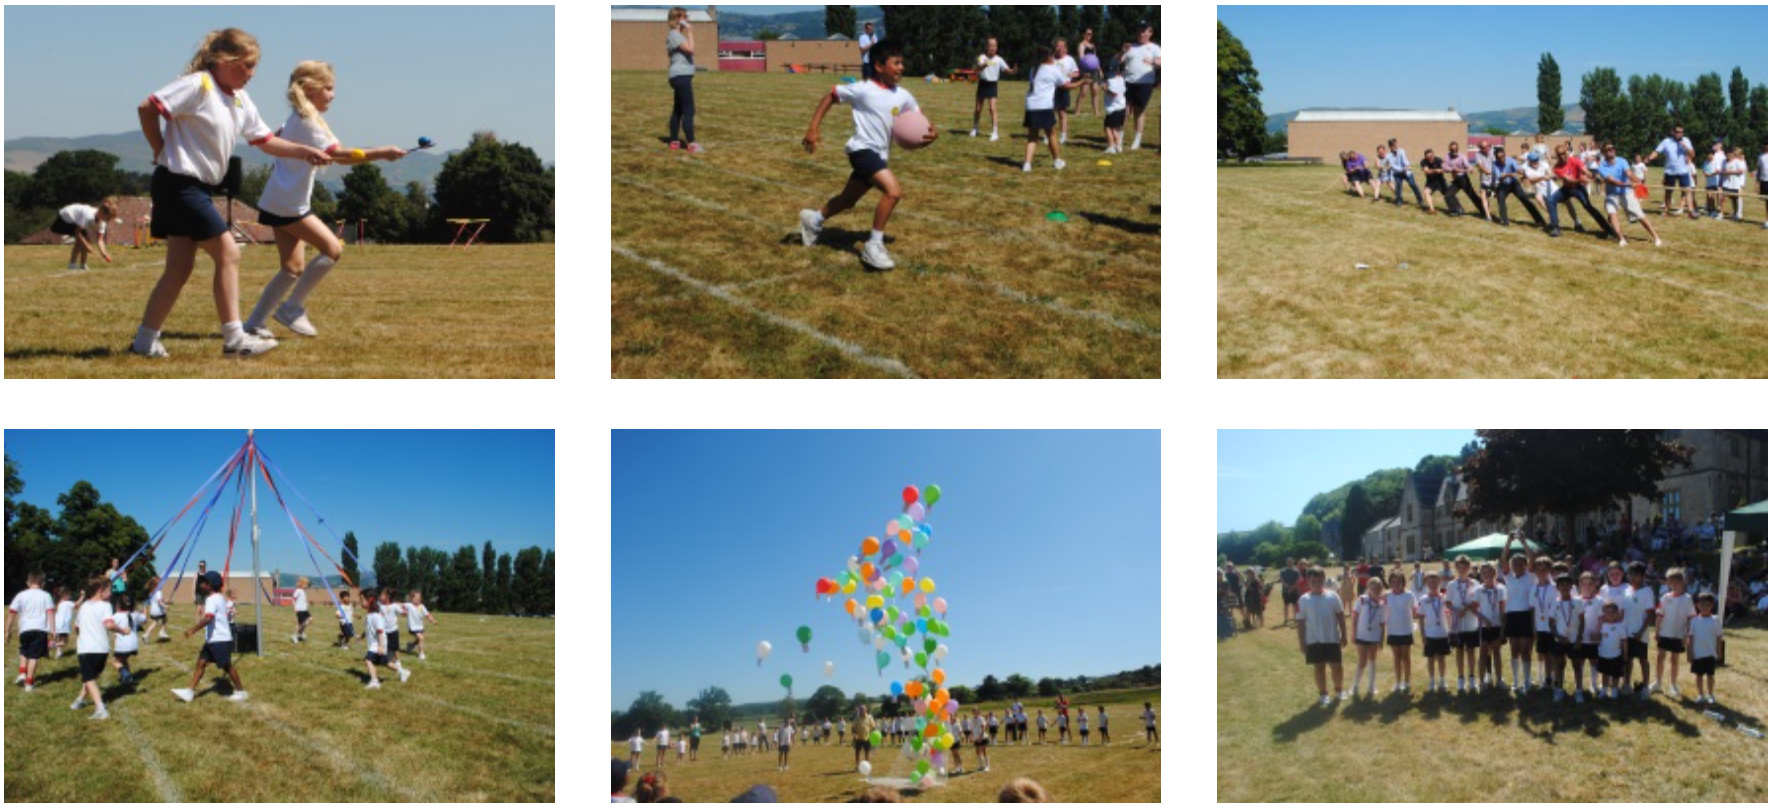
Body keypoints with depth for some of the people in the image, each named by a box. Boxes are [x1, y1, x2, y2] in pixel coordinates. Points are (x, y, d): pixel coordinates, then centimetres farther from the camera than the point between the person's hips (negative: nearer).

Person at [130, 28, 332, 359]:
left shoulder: (241, 101, 13)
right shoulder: (198, 85, -13)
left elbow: (266, 141, 16)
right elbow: (147, 108, -19)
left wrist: (304, 152, 2)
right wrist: (161, 150, -10)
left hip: (195, 189, 9)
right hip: (179, 182, -9)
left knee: (179, 269, 8)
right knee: (228, 253, -9)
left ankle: (145, 341, 13)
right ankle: (234, 338, -7)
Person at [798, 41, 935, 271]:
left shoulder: (903, 96, 0)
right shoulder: (863, 90, -15)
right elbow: (830, 97, -5)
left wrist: (930, 133, -13)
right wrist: (813, 128, -11)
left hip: (880, 155, 7)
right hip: (863, 149, -7)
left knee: (848, 200, 23)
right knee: (893, 191, -25)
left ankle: (814, 219, 50)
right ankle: (874, 245, -15)